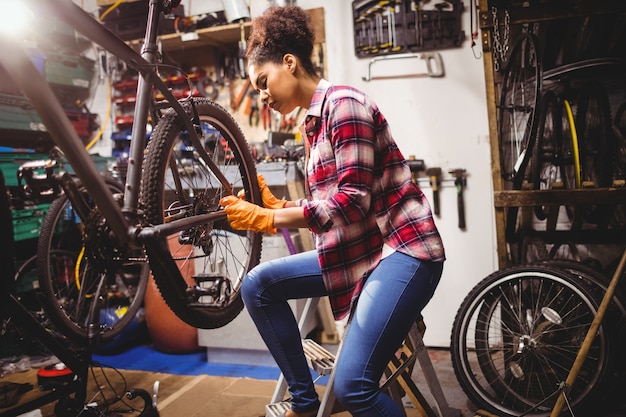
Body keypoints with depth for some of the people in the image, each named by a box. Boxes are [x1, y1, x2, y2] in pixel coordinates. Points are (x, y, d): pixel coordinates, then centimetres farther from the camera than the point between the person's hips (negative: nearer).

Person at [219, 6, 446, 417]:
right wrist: (276, 205, 2)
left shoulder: (343, 104, -13)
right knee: (258, 285, 1)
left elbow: (352, 202, -21)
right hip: (356, 251, 9)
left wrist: (269, 219, -19)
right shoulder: (313, 123, 14)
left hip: (402, 248, -9)